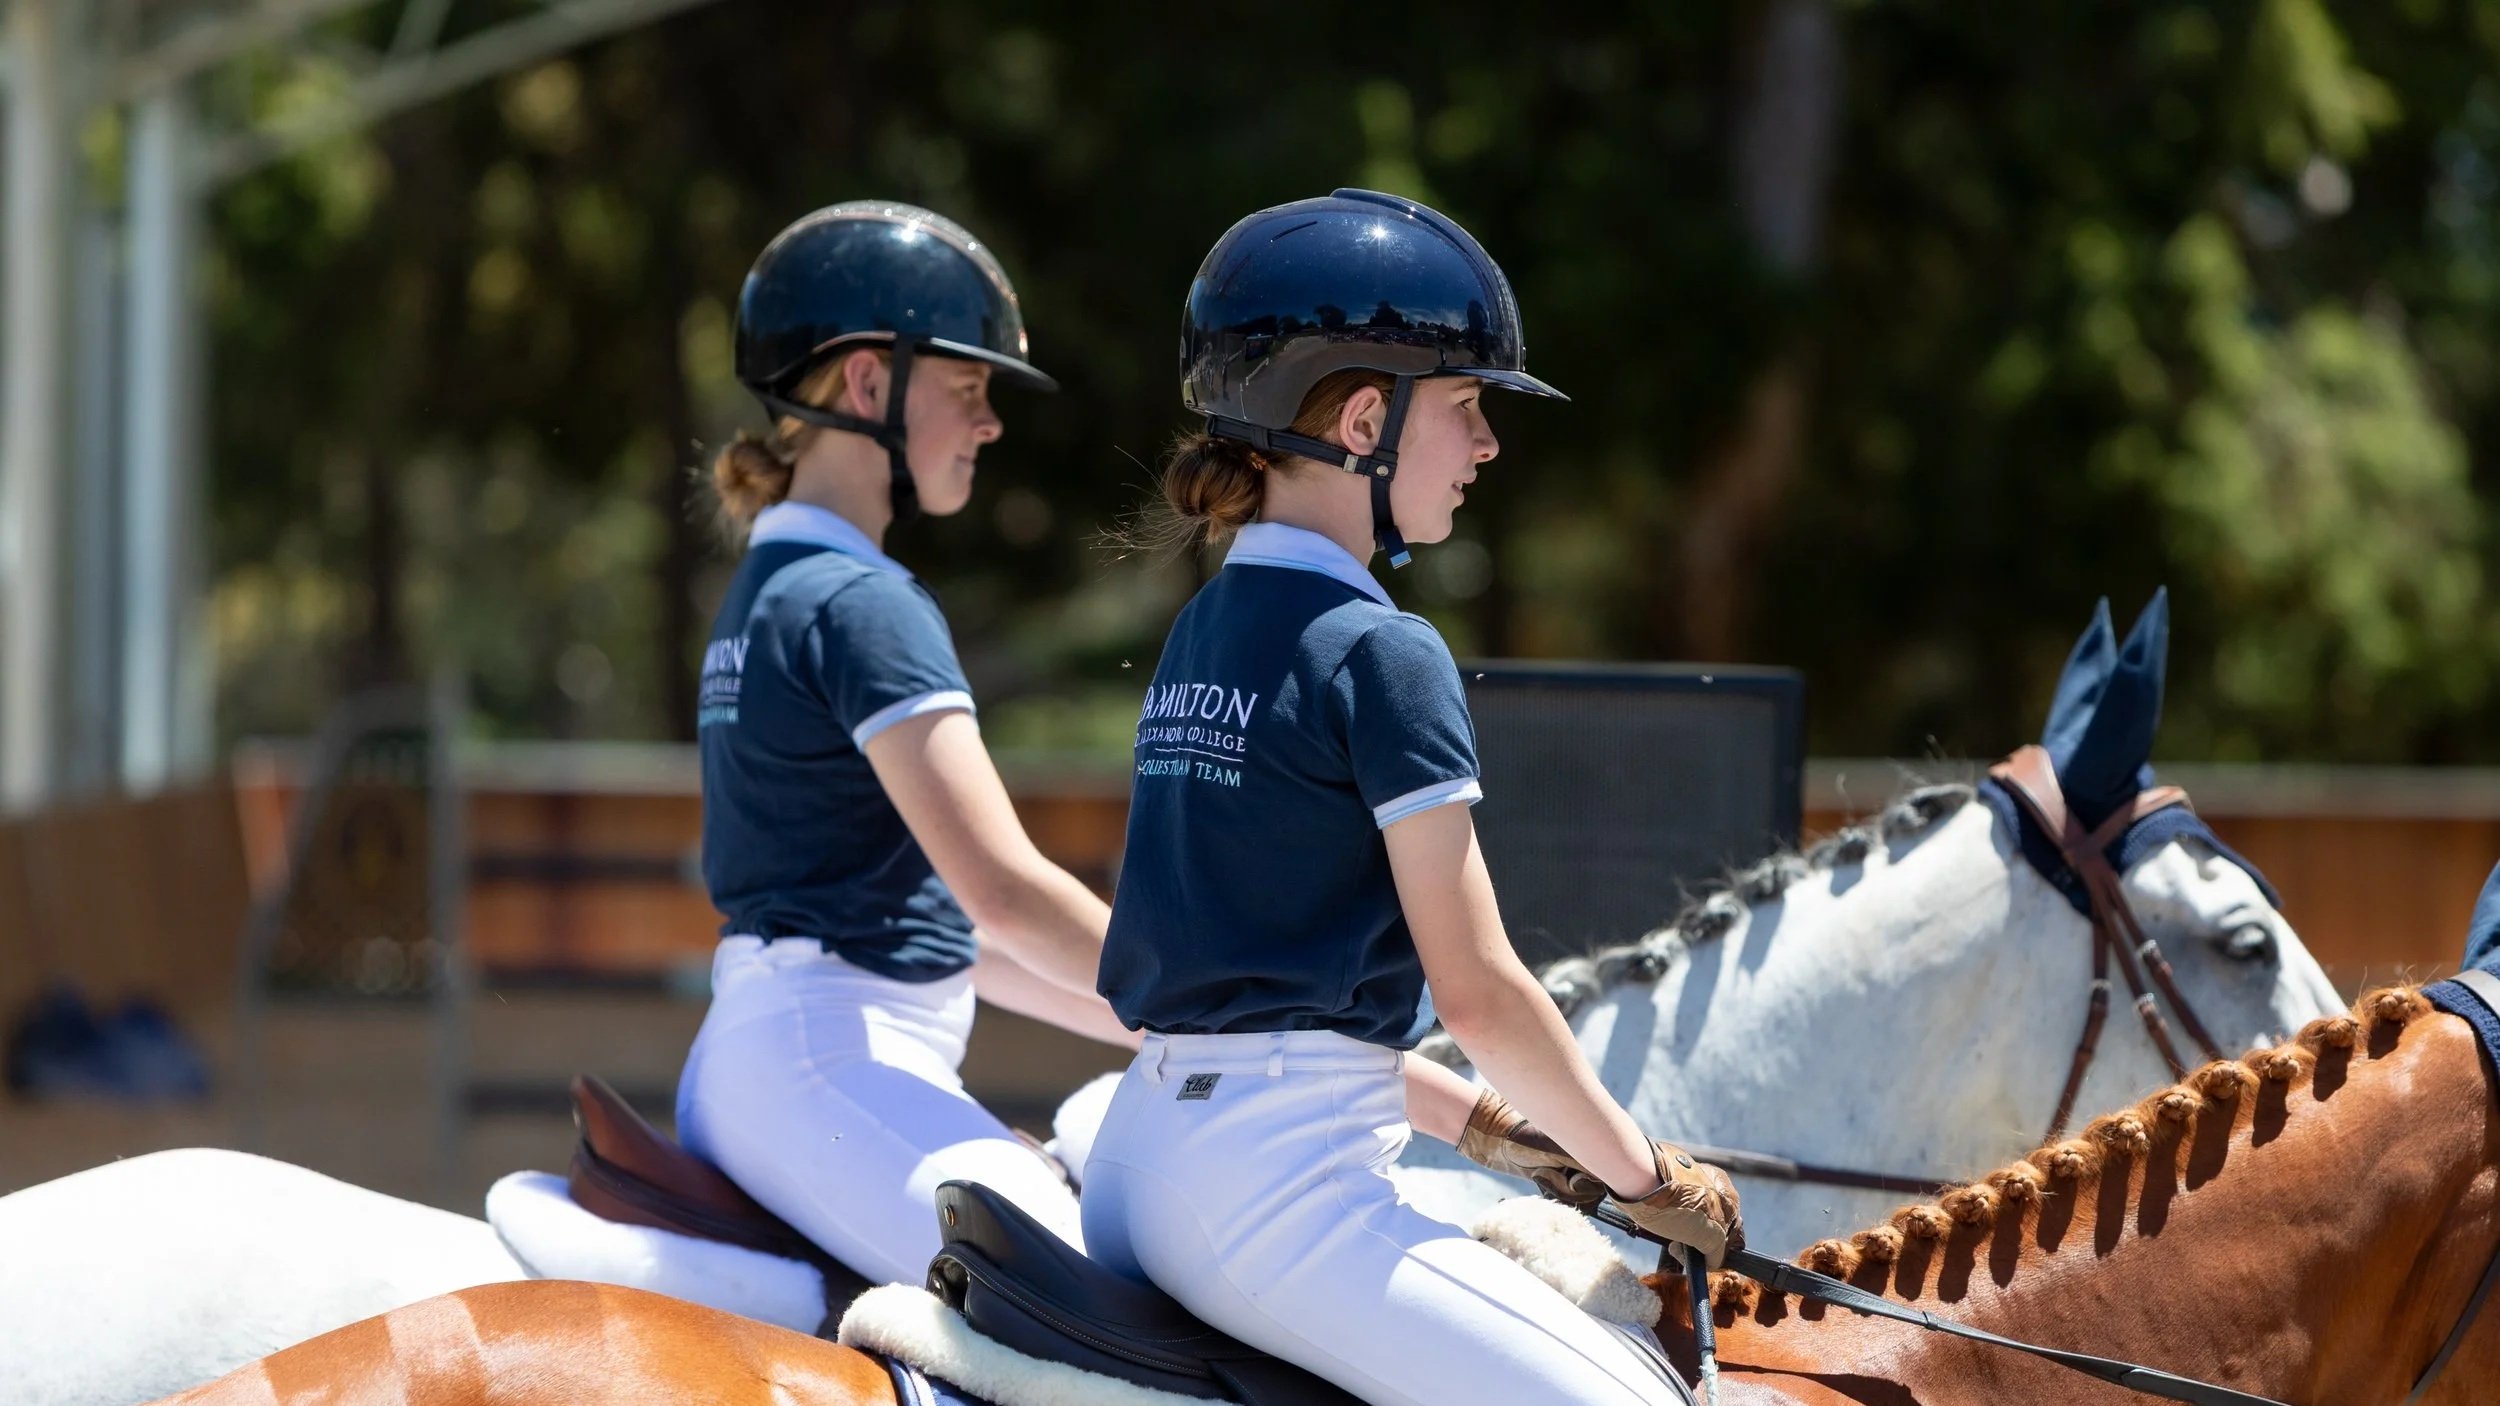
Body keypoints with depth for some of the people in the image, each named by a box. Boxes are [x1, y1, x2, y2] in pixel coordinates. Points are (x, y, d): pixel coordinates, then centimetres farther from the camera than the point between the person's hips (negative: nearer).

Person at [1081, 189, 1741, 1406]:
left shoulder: (1198, 637, 15)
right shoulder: (1381, 655, -11)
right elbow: (1476, 989, -11)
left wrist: (1479, 1125, 21)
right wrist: (1645, 1176, 2)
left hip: (1143, 1159, 9)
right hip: (1279, 1192, -9)